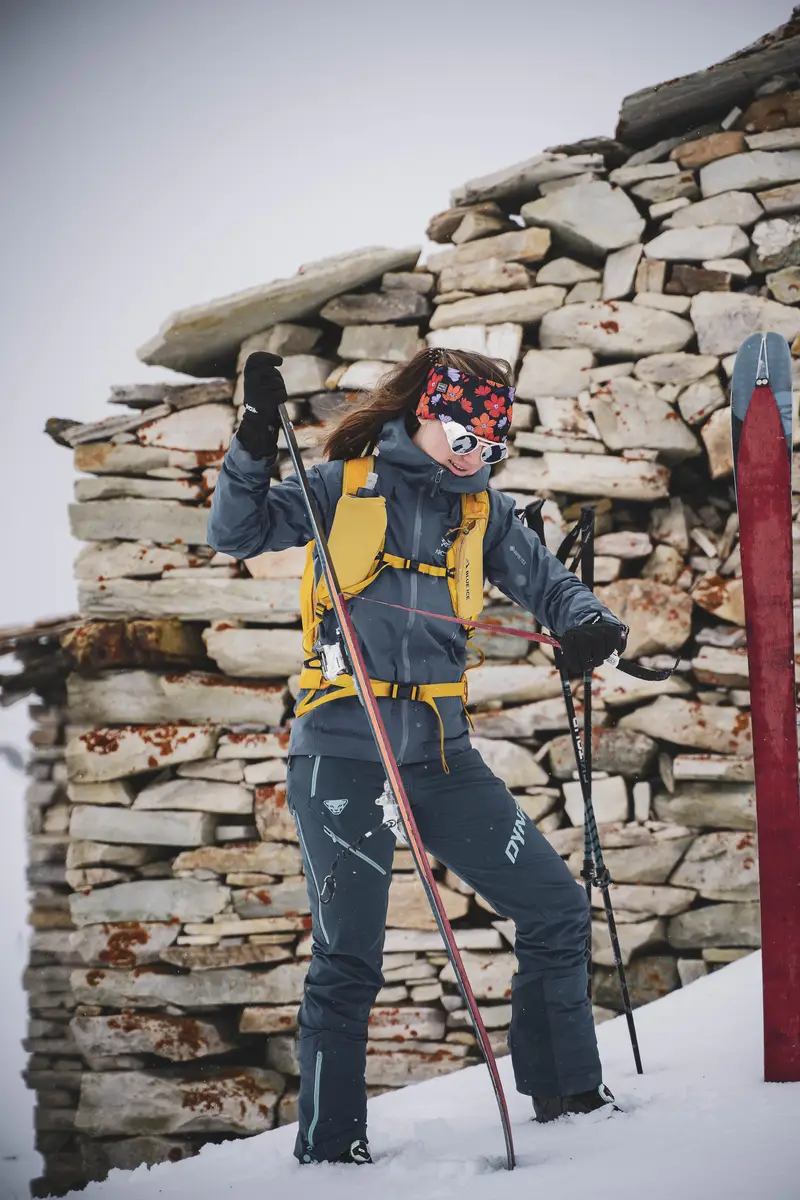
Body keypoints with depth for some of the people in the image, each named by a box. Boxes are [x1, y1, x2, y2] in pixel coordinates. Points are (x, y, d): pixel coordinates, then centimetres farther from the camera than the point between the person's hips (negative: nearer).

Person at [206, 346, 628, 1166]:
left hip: (441, 755, 5)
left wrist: (584, 623, -12)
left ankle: (566, 1090, 23)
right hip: (343, 755, -5)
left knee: (557, 908, 6)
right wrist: (253, 450, -20)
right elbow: (236, 535, -3)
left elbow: (544, 581, 10)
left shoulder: (481, 510, 11)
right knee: (349, 959, -3)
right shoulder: (346, 485, 0)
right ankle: (328, 1146, 11)